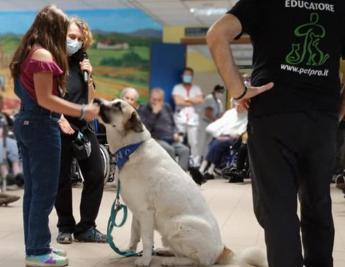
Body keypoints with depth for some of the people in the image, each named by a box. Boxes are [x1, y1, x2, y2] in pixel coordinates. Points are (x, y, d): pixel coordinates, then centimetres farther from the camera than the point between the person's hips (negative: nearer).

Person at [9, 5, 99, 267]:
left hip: (25, 122, 10)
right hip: (41, 126, -10)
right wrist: (82, 111, -19)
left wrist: (59, 117, 18)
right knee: (45, 191, -2)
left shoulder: (27, 53, 13)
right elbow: (45, 99, -20)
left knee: (33, 189, 14)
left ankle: (34, 246, 22)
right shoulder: (44, 55, -15)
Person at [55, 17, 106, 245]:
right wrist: (59, 119, -18)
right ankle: (65, 227, 20)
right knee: (62, 180, 4)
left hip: (84, 127, 5)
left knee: (96, 175, 2)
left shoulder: (81, 62, 11)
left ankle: (86, 228, 12)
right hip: (61, 129, -5)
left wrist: (89, 77, 0)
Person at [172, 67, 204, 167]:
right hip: (180, 118, -1)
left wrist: (186, 99, -4)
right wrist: (193, 101, -1)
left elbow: (200, 100, -3)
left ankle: (195, 163, 3)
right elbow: (178, 101, -8)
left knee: (193, 142, -3)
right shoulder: (177, 87, 7)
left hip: (193, 118, 2)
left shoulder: (196, 88, 14)